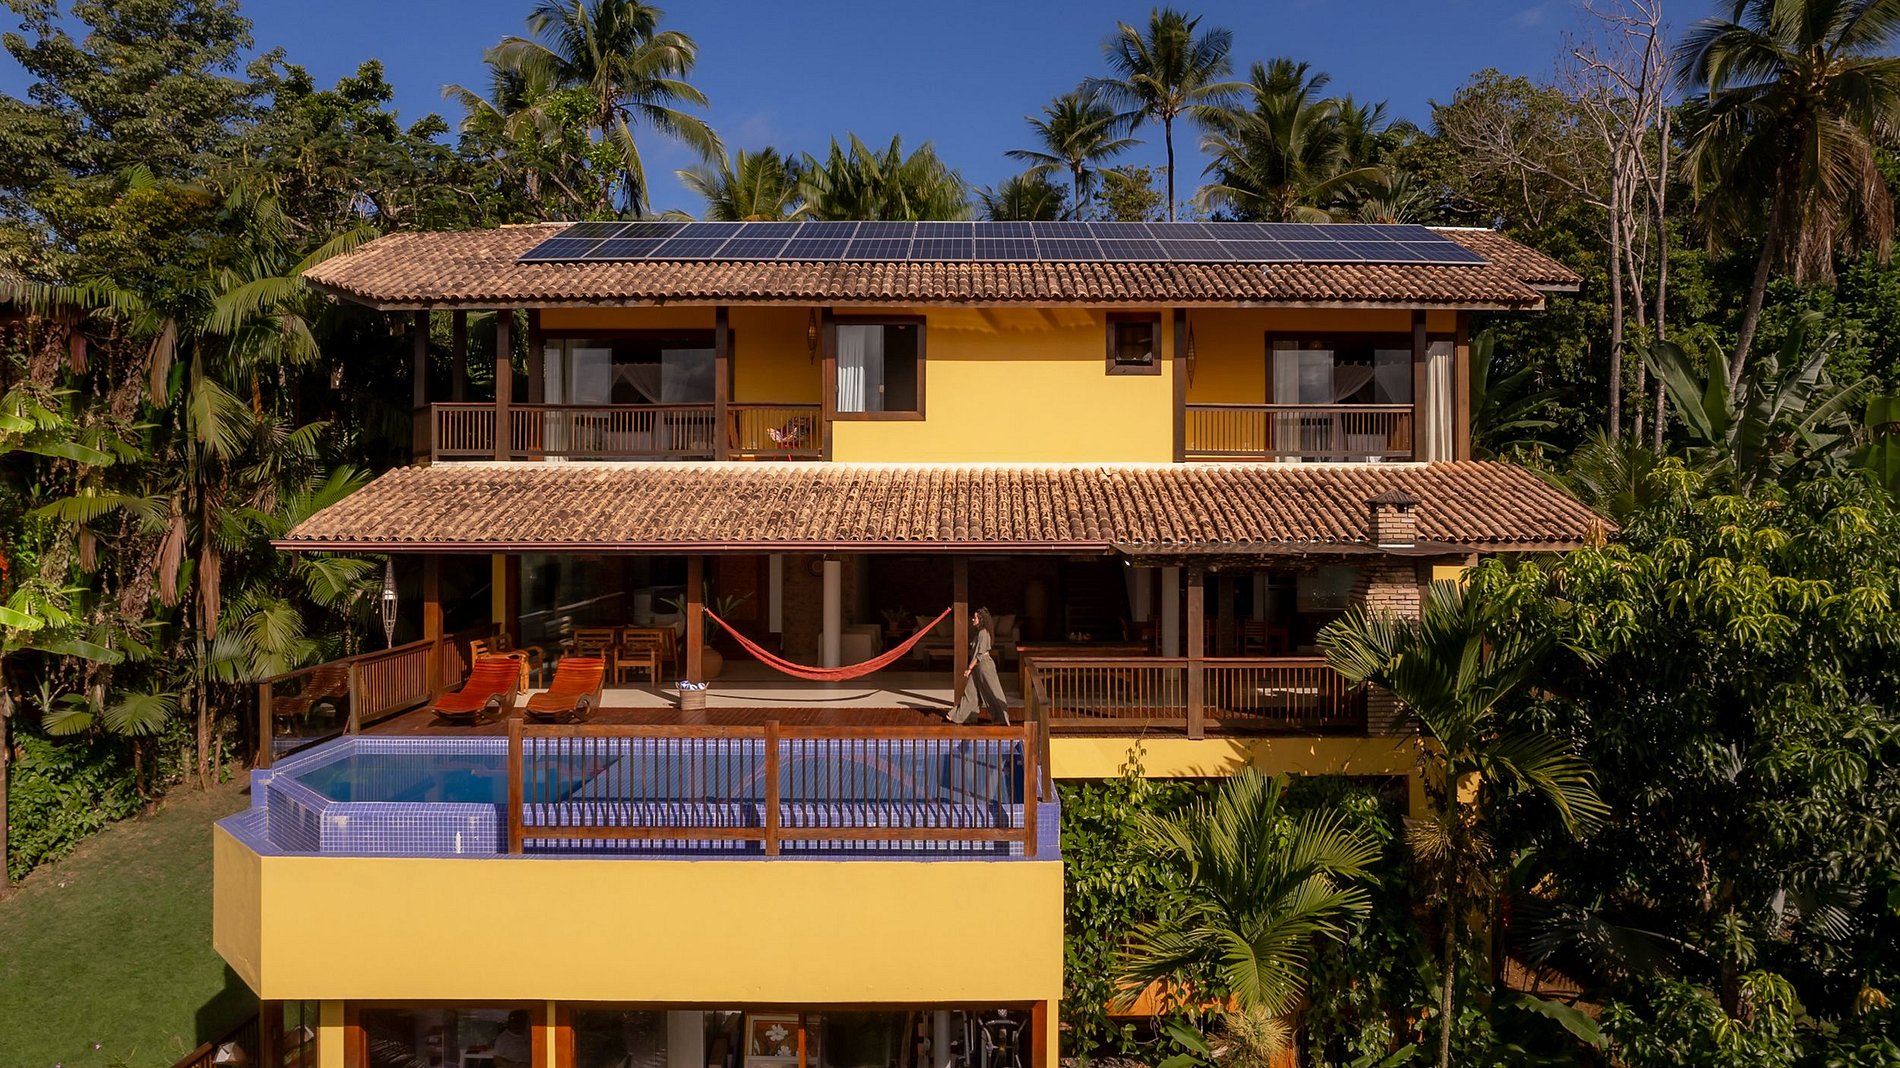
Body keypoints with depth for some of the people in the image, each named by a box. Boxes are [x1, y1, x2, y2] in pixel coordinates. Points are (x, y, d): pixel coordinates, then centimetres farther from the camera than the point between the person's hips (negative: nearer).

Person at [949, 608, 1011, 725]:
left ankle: (1002, 718, 5)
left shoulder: (983, 633, -17)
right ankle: (959, 716, 16)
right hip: (977, 665, 10)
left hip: (984, 664, -10)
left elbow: (979, 654, -20)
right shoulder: (978, 632, 12)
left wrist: (969, 668, -18)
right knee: (970, 691, 11)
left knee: (992, 692, -2)